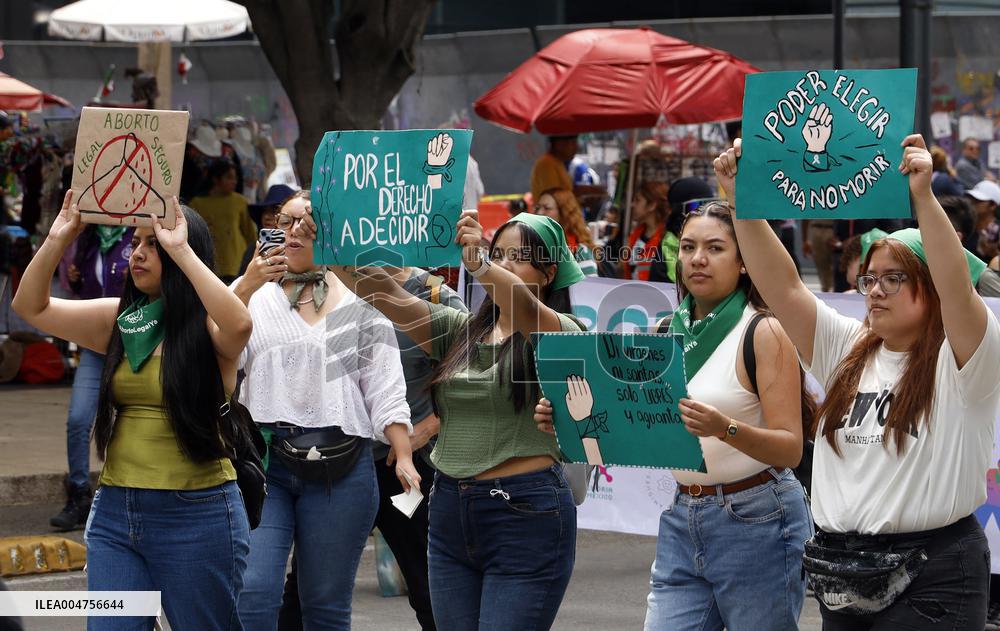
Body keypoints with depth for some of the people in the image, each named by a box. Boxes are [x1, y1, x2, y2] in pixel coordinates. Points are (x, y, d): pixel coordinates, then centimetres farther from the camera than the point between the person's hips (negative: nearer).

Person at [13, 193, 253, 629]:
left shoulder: (205, 327, -8)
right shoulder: (119, 320, 9)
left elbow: (238, 325, -32)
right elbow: (31, 307, 11)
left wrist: (181, 250, -28)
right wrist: (58, 240, -3)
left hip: (197, 515, -5)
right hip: (115, 512, 5)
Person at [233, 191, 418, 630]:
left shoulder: (359, 302, 10)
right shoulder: (251, 292, 11)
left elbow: (385, 388, 6)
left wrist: (404, 458, -5)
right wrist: (246, 289, -15)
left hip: (339, 469, 0)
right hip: (262, 461, 0)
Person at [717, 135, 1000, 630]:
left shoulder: (960, 359, -5)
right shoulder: (848, 351, 12)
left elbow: (957, 288, -24)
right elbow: (781, 286, 4)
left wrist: (923, 197, -36)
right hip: (841, 569, 6)